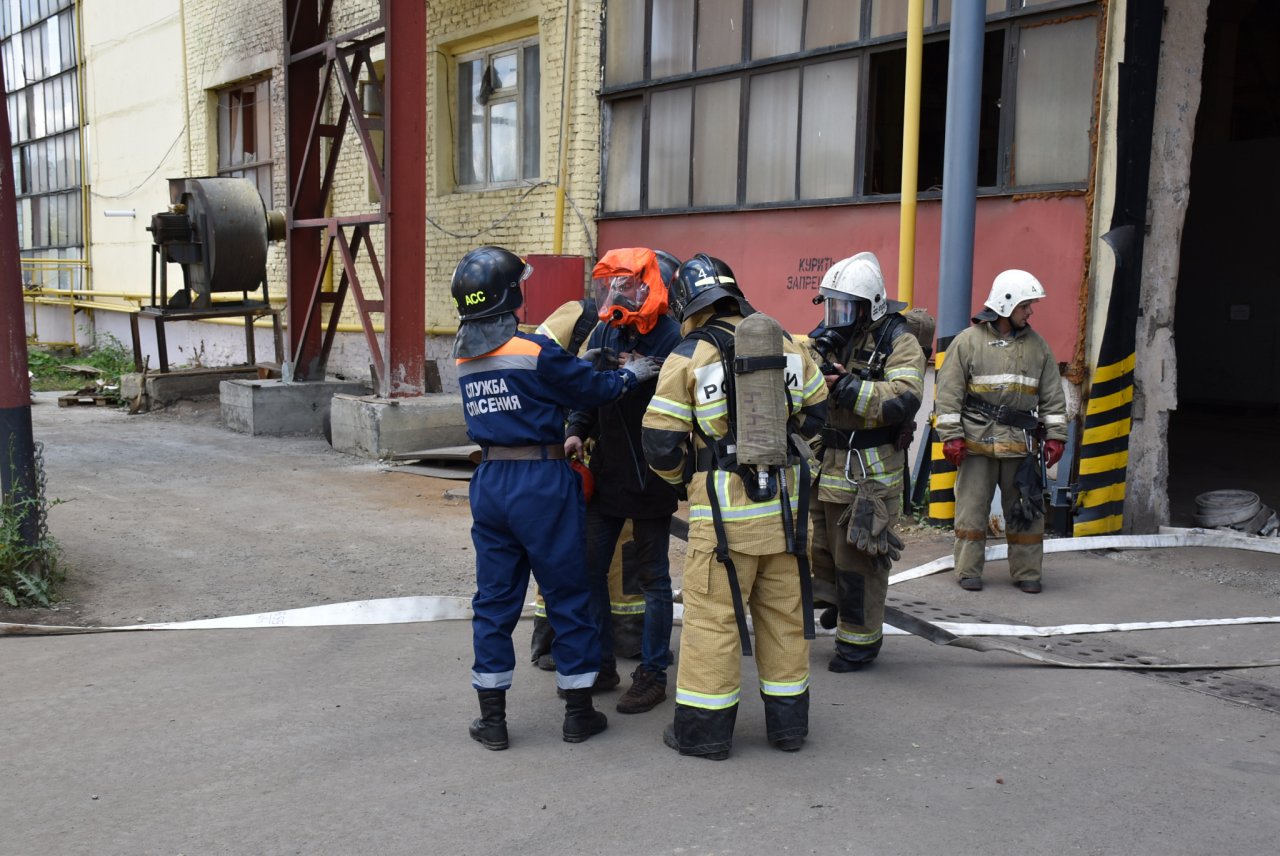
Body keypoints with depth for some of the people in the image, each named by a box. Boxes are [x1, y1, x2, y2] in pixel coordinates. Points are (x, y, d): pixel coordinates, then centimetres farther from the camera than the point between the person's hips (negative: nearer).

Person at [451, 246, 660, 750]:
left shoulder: (464, 358, 5)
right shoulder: (535, 350, -15)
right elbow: (591, 389, -4)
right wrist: (632, 373, 12)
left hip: (489, 481, 6)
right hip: (542, 481, -6)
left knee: (494, 598, 12)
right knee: (568, 595, 8)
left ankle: (492, 719, 17)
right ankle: (579, 713, 18)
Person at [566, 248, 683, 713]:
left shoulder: (671, 337, -14)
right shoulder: (604, 332, 5)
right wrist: (575, 431, 0)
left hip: (650, 478, -6)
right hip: (606, 471, 7)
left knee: (653, 577, 6)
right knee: (589, 567, 11)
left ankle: (652, 674, 19)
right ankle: (600, 664, 26)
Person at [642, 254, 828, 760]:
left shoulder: (688, 357, -7)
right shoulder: (787, 346, 6)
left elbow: (660, 441, -7)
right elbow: (816, 412, 17)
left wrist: (680, 478, 13)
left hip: (724, 509, -4)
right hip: (784, 503, 5)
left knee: (713, 616, 4)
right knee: (784, 613, 14)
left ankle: (704, 729, 12)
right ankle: (788, 722, 24)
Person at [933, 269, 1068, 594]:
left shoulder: (1037, 345, 11)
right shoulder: (968, 341, -1)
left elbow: (1052, 396, 14)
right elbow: (949, 394, -3)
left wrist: (1055, 436, 7)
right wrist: (951, 436, -8)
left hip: (1021, 443, 3)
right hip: (977, 442, -3)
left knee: (1027, 508, 6)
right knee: (972, 508, 2)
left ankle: (1026, 572, 18)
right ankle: (968, 571, 13)